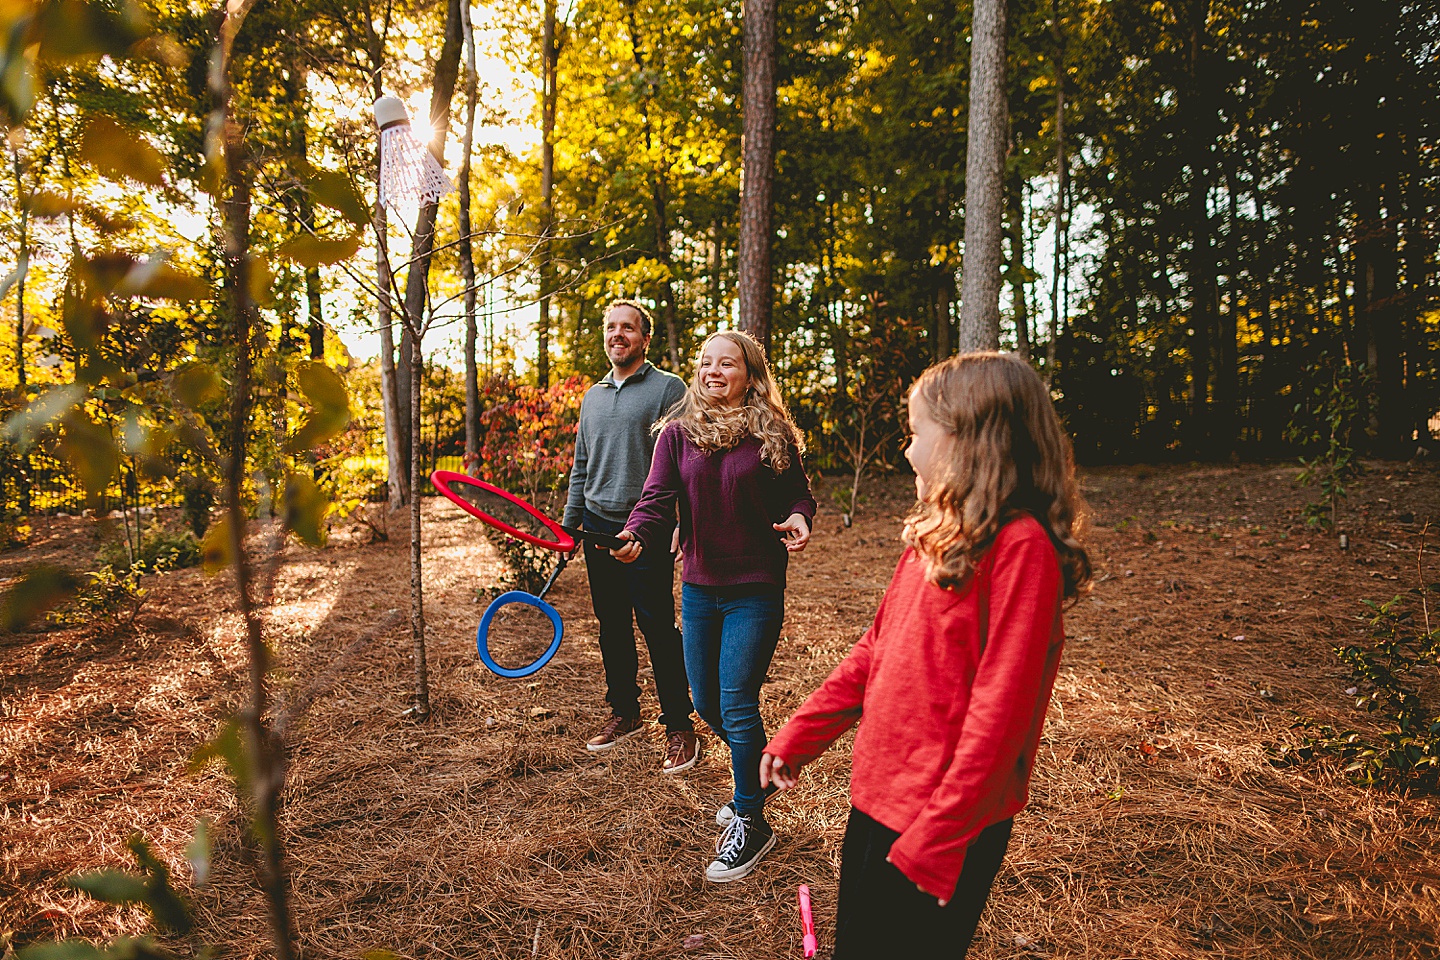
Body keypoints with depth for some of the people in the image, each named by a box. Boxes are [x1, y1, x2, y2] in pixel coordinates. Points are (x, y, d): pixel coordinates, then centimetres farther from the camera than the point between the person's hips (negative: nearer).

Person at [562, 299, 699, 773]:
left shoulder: (668, 388, -4)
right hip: (598, 528, 6)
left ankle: (680, 728, 9)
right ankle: (624, 713, 29)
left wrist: (681, 529, -18)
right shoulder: (592, 396, 17)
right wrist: (568, 525, 17)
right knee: (611, 627, 13)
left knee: (658, 628, -3)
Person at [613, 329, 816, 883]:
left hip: (755, 592, -4)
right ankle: (759, 777, 43)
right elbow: (657, 497, -7)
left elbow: (798, 494, 4)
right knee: (707, 704, 14)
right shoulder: (678, 432, 0)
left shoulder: (773, 434, -4)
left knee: (736, 704, -6)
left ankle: (749, 824, 14)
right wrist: (637, 534, -27)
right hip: (699, 588, 4)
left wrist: (798, 520, -19)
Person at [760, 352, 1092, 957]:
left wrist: (938, 838, -20)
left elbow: (1000, 707, -23)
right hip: (878, 794, 8)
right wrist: (796, 739, 11)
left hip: (946, 822, -7)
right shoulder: (935, 534, 6)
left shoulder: (1020, 545, -21)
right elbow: (875, 650, 10)